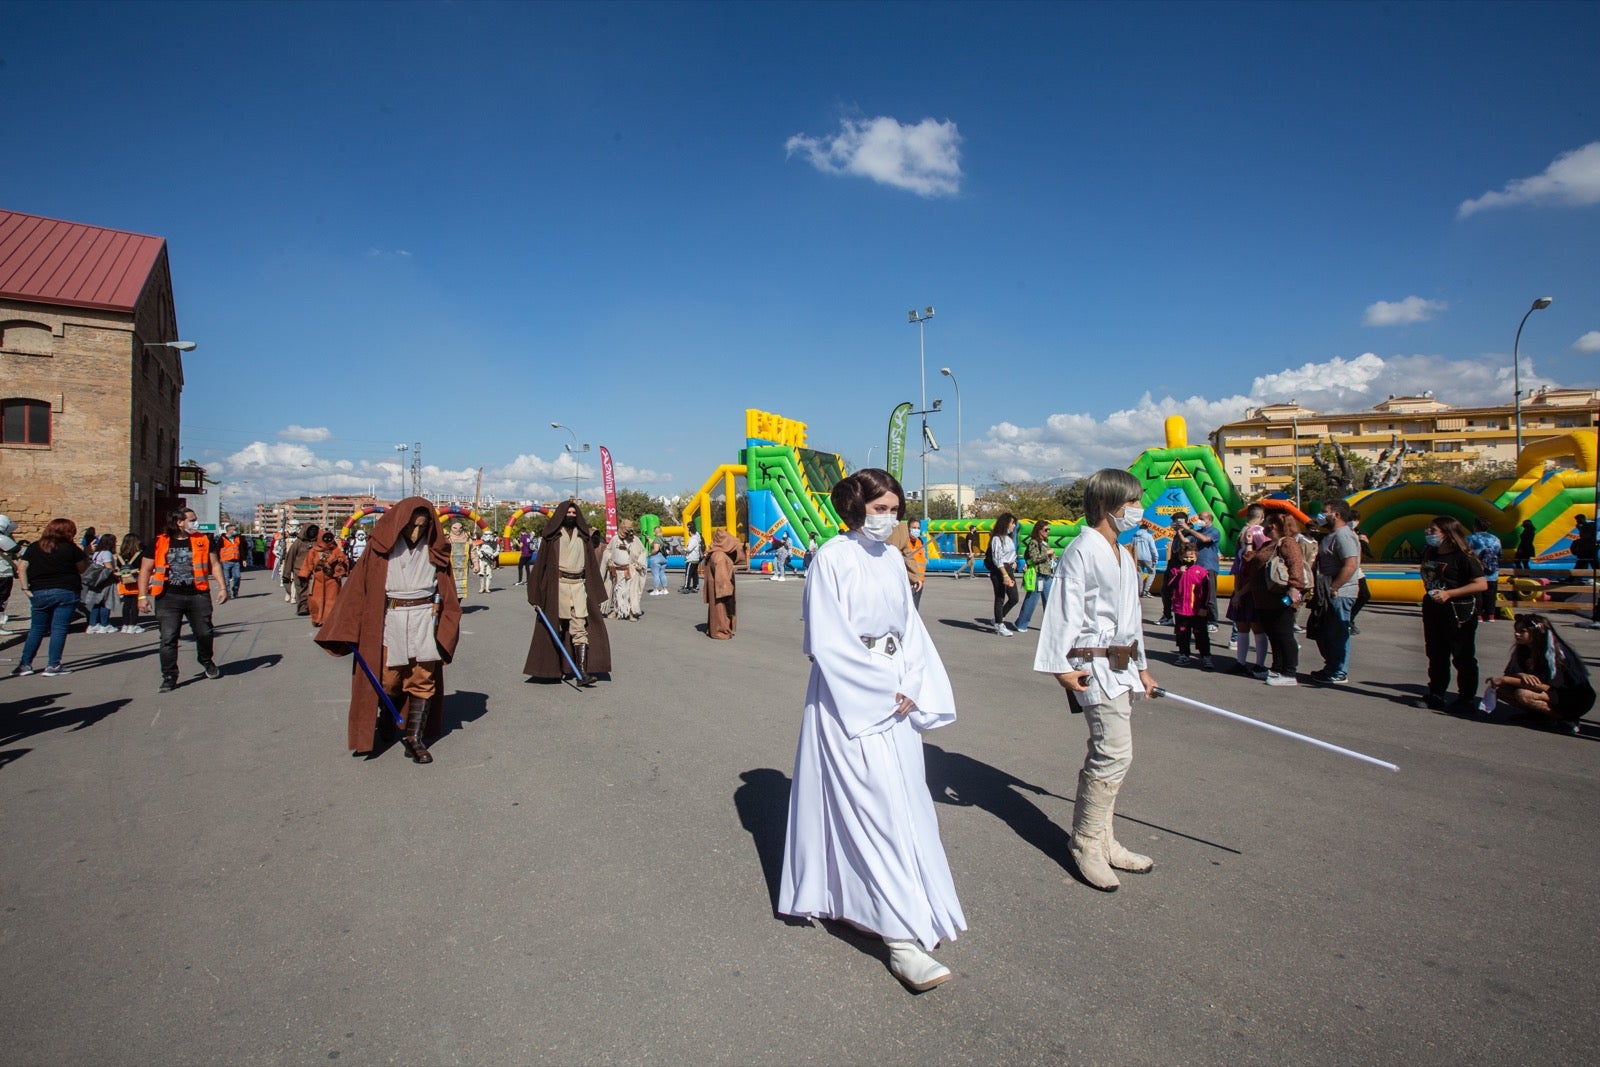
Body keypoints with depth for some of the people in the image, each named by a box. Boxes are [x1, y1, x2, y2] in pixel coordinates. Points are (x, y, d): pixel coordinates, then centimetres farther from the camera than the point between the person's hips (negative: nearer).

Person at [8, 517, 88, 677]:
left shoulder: (34, 547, 7)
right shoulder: (71, 548, -3)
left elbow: (21, 567, -1)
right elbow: (82, 568, 5)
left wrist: (25, 589, -1)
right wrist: (86, 556, 21)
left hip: (39, 593, 4)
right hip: (66, 592, -4)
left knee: (36, 628, 15)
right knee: (59, 628, -2)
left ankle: (25, 664, 17)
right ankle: (53, 665, -2)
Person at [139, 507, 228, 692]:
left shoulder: (202, 541, 7)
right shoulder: (159, 543, 3)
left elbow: (214, 564, 10)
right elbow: (145, 569, 6)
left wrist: (222, 587, 1)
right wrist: (143, 596, -1)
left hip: (198, 595, 1)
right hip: (169, 597, -1)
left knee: (204, 633, 7)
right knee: (168, 638, -2)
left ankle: (206, 661, 34)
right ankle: (169, 677, 7)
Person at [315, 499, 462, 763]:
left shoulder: (434, 549, 2)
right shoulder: (381, 546, -4)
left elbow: (445, 592, 6)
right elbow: (358, 586, -5)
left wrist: (445, 628, 0)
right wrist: (347, 630, -9)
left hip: (424, 618, 1)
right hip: (389, 619, -1)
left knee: (424, 680, 1)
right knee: (389, 680, 5)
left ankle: (414, 737, 10)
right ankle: (387, 719, 35)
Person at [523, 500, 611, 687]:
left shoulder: (582, 537, 12)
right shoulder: (552, 536, 4)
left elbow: (591, 565, 13)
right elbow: (540, 563, 2)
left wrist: (596, 594, 9)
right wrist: (535, 594, -3)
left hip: (578, 585, 2)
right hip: (557, 585, -2)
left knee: (580, 628, -6)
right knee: (556, 627, 7)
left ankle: (582, 671, -10)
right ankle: (553, 666, 21)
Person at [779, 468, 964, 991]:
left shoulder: (892, 559, 9)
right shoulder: (832, 558, -11)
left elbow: (910, 629, 10)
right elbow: (827, 641, -15)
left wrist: (912, 690, -4)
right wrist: (884, 691, -12)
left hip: (895, 697, 7)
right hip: (849, 699, -7)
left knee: (905, 801, 11)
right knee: (878, 807, -7)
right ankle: (903, 938, -1)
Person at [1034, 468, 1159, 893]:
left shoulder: (1123, 555, 17)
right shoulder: (1082, 551, -13)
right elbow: (1065, 610, -17)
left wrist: (1141, 666, 25)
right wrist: (1062, 666, -21)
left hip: (1122, 664, 10)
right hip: (1095, 666, -10)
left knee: (1110, 755, 13)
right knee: (1114, 753, -11)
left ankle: (1102, 841, 24)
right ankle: (1086, 845, 3)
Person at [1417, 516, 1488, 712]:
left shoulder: (1462, 557, -13)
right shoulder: (1429, 554, 9)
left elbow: (1481, 584, -18)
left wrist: (1448, 594, -21)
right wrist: (1430, 594, 9)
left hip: (1459, 614, -8)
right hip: (1433, 611, 8)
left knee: (1463, 658, 2)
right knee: (1436, 656, 13)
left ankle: (1467, 699, 10)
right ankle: (1436, 695, 22)